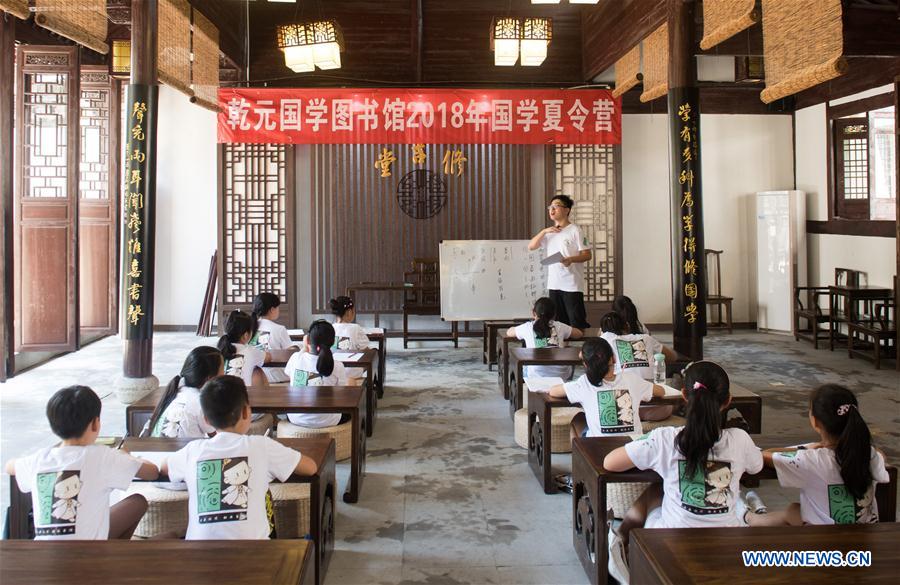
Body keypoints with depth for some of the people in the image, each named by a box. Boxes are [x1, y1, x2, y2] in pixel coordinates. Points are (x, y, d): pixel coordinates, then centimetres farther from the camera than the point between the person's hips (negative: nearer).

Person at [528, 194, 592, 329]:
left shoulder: (574, 230, -5)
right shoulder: (549, 232, 15)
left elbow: (587, 255, -8)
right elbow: (531, 246, 8)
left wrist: (571, 259, -26)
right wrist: (544, 231, -4)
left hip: (572, 285, -6)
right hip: (554, 284, 6)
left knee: (577, 323, -4)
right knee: (559, 323, 11)